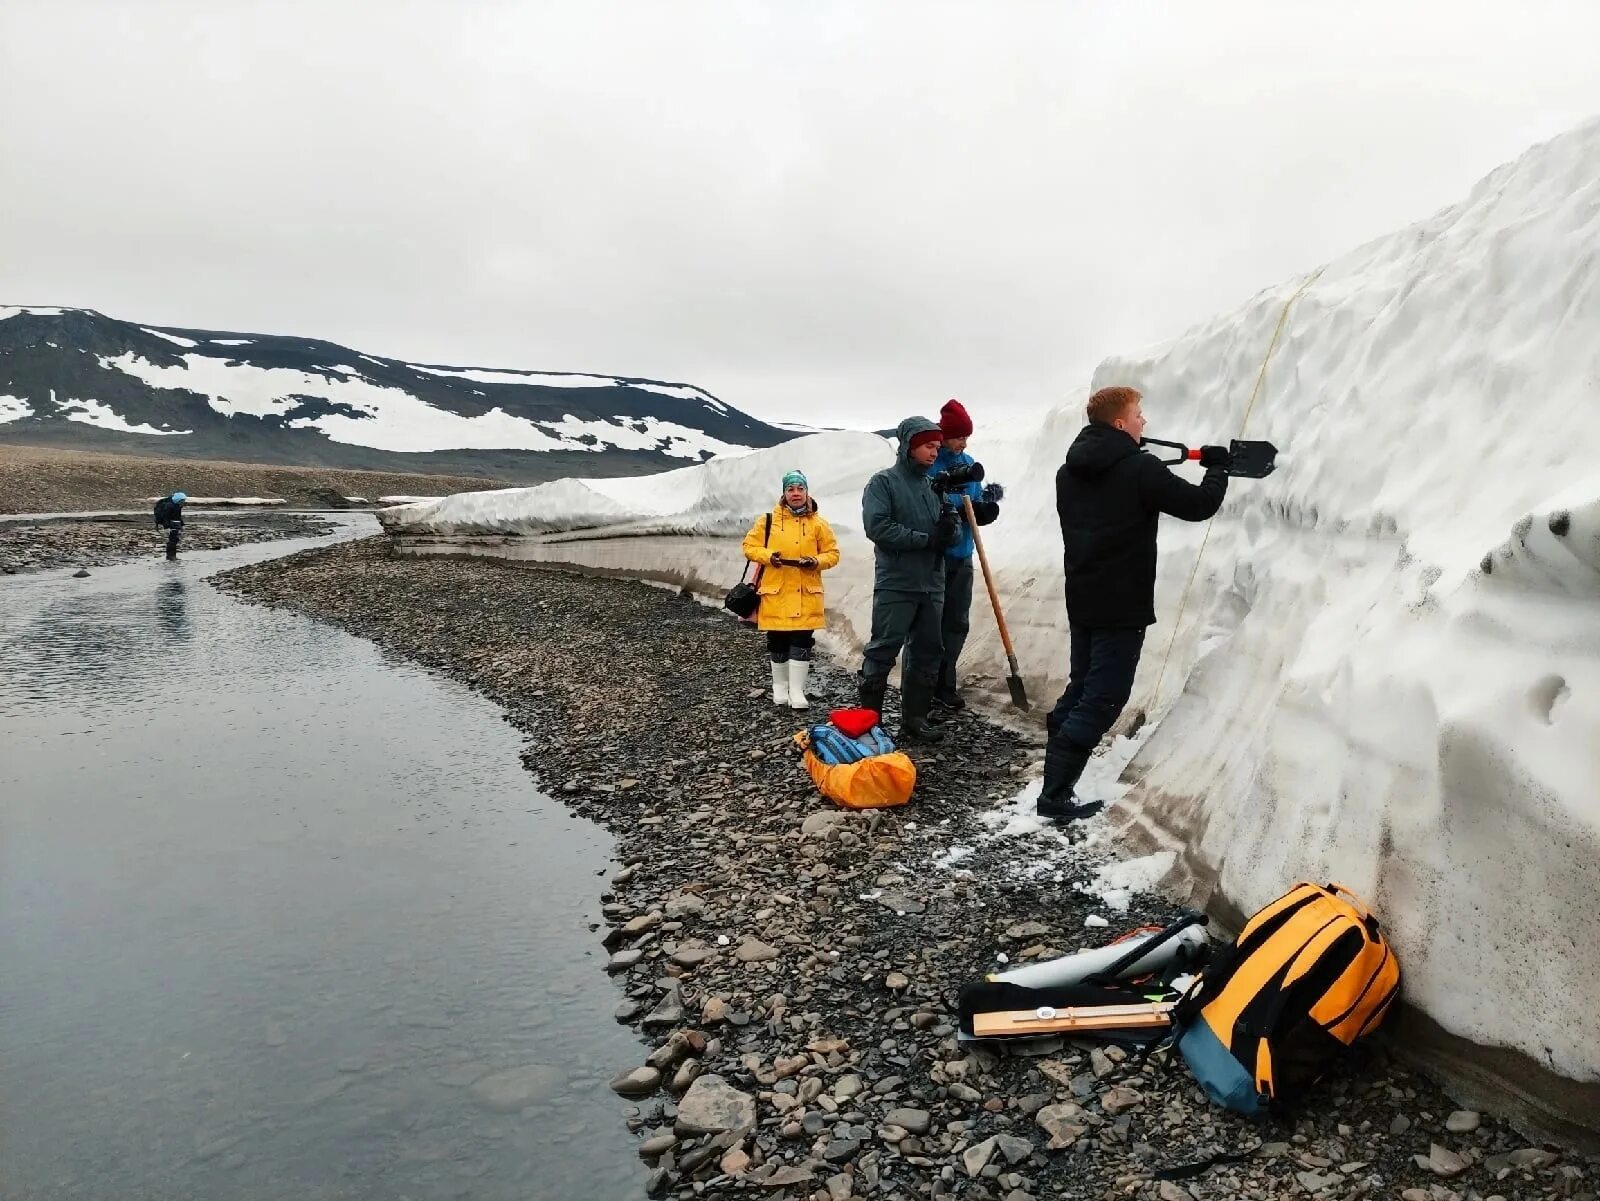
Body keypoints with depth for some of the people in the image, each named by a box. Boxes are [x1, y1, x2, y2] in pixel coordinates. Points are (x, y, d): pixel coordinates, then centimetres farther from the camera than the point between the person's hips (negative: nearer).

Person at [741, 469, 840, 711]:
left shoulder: (818, 524, 4)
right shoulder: (768, 520, 3)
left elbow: (832, 553, 8)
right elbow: (750, 546, 4)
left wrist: (817, 561, -12)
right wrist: (767, 556, -14)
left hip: (806, 593, 0)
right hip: (775, 591, 0)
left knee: (802, 642, -4)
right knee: (777, 642, 8)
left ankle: (797, 691, 2)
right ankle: (780, 687, 25)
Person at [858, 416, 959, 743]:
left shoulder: (935, 486, 14)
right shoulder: (883, 482, -4)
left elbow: (950, 532, 15)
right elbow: (877, 526, -17)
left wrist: (950, 529, -10)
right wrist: (926, 538, -17)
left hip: (932, 586, 7)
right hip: (895, 585, -6)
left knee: (927, 652, 10)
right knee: (882, 651, -4)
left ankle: (915, 718, 19)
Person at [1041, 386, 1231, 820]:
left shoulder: (1069, 470, 7)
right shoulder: (1140, 469, -16)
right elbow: (1200, 504, -11)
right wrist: (1217, 467, 8)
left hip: (1081, 601, 8)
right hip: (1123, 606, -8)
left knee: (1081, 687, 19)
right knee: (1103, 698, -3)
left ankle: (1056, 777, 22)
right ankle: (1056, 795, -5)